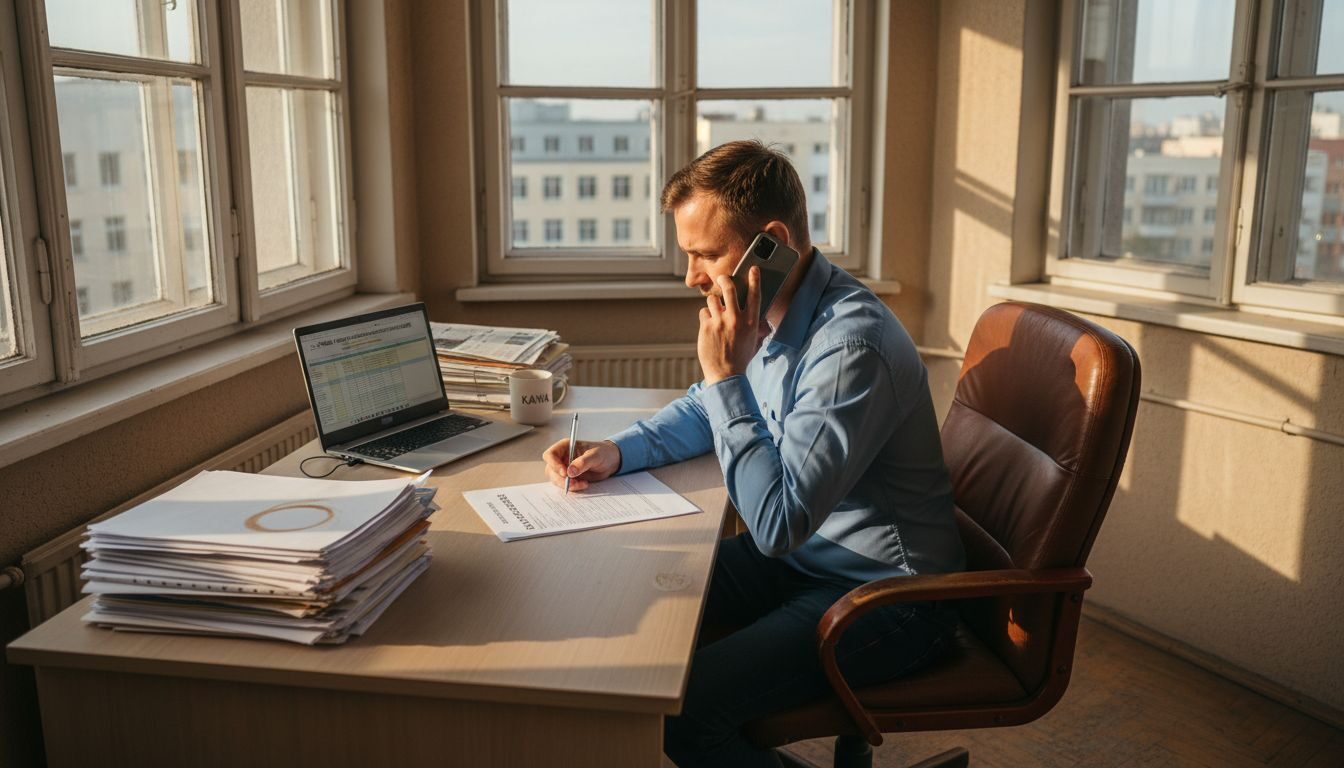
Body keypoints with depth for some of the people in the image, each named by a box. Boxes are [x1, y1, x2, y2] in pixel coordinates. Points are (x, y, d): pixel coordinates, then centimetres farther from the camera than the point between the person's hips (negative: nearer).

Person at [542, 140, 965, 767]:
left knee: (683, 706, -22)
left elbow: (778, 524, -29)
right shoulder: (768, 311, -1)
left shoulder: (851, 345, -29)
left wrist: (726, 375, -26)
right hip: (802, 554, 9)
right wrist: (615, 452, -1)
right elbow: (704, 412, 17)